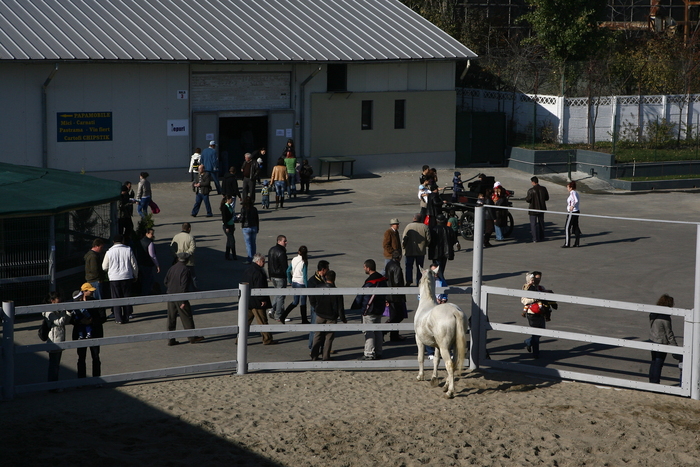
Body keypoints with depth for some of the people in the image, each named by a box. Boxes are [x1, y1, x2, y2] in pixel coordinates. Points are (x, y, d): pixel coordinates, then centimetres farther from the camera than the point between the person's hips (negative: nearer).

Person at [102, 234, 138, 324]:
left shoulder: (109, 252, -4)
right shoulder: (128, 250, -2)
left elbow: (104, 267, 4)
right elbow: (134, 265, 4)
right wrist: (135, 275, 18)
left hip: (114, 278, -1)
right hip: (127, 277, 1)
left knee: (116, 298, 4)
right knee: (127, 296, 11)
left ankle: (119, 319, 1)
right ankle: (127, 316, 12)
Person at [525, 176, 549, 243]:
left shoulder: (531, 190, -19)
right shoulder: (543, 189, -3)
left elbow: (528, 200, -17)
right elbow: (547, 198, 5)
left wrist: (526, 198, 5)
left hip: (533, 209, -5)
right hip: (541, 208, 5)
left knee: (533, 224, 3)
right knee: (541, 223, 18)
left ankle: (535, 239, 0)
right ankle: (541, 237, 24)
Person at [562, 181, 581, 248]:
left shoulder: (572, 193, -17)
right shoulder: (576, 192, 10)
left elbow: (577, 200, -31)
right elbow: (579, 201, 21)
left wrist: (572, 206, -42)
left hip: (572, 213, -10)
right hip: (576, 212, 10)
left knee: (567, 228, -4)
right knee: (575, 228, 12)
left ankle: (567, 244, -3)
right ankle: (577, 243, 14)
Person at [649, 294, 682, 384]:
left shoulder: (652, 314, 3)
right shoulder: (665, 317, -21)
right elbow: (669, 334, -16)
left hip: (652, 340, 8)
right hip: (661, 343, -8)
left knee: (654, 362, 17)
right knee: (658, 364, 0)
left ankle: (651, 381, 24)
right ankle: (655, 383, 4)